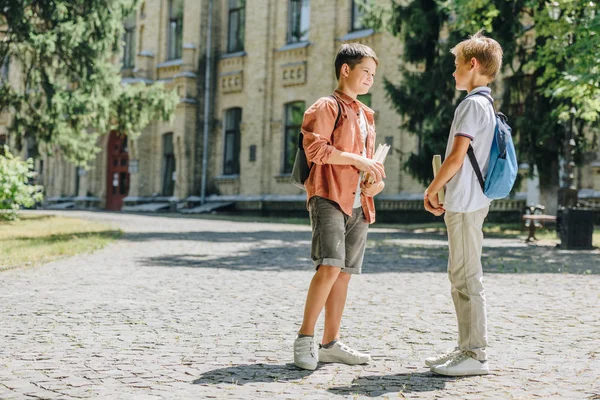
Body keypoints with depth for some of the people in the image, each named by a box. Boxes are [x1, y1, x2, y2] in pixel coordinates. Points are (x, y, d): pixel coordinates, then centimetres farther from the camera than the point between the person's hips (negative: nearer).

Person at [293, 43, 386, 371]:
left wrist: (376, 178, 8)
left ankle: (330, 344, 14)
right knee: (330, 266, -20)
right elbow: (315, 148, -15)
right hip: (330, 198, -8)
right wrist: (355, 159, -15)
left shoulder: (366, 115, 23)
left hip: (359, 203, 8)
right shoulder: (326, 107, -3)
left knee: (344, 272, 7)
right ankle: (304, 338, -10)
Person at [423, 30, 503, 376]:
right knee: (461, 276, 14)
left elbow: (457, 156, -19)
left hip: (465, 204, -10)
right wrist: (445, 191, 18)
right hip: (469, 201, 10)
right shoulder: (487, 104, 18)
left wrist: (432, 190, -8)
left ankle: (476, 354, -6)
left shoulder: (473, 104, -13)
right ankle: (468, 348, 20)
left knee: (467, 277, -8)